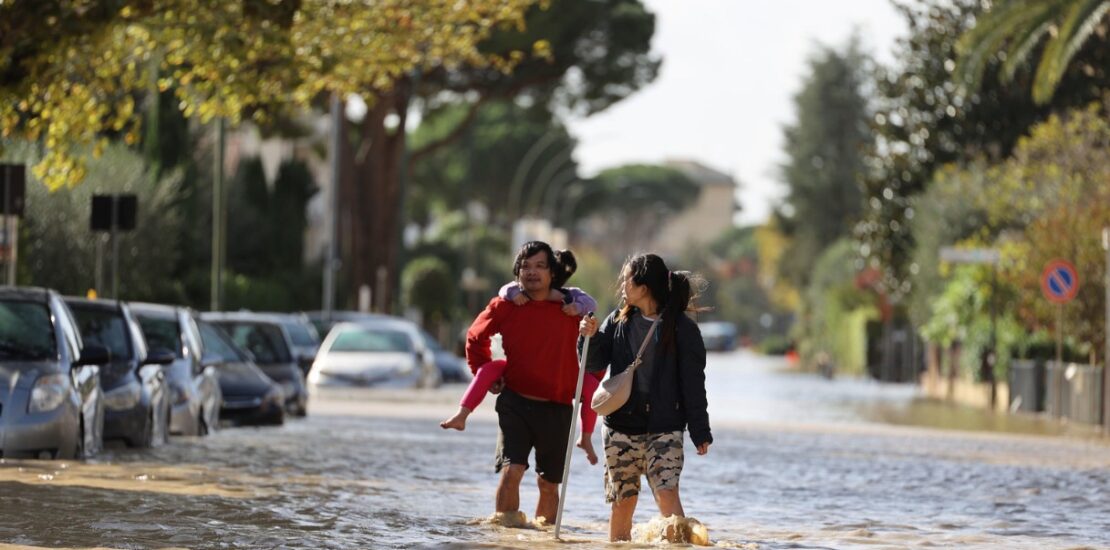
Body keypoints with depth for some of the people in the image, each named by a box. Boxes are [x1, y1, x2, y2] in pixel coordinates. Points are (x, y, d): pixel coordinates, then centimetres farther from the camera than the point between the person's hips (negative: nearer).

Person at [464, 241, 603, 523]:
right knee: (511, 471, -18)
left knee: (548, 484, 12)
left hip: (557, 410, 1)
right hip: (515, 403, -1)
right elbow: (476, 337, 18)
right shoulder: (505, 306, 1)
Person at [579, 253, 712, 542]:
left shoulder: (682, 328, -3)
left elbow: (693, 383, -2)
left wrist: (700, 431, -3)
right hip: (621, 424, 4)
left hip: (665, 428, -3)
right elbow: (594, 365, 9)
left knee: (667, 494, -18)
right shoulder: (619, 320, 7)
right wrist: (590, 337, -11)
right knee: (622, 502, 4)